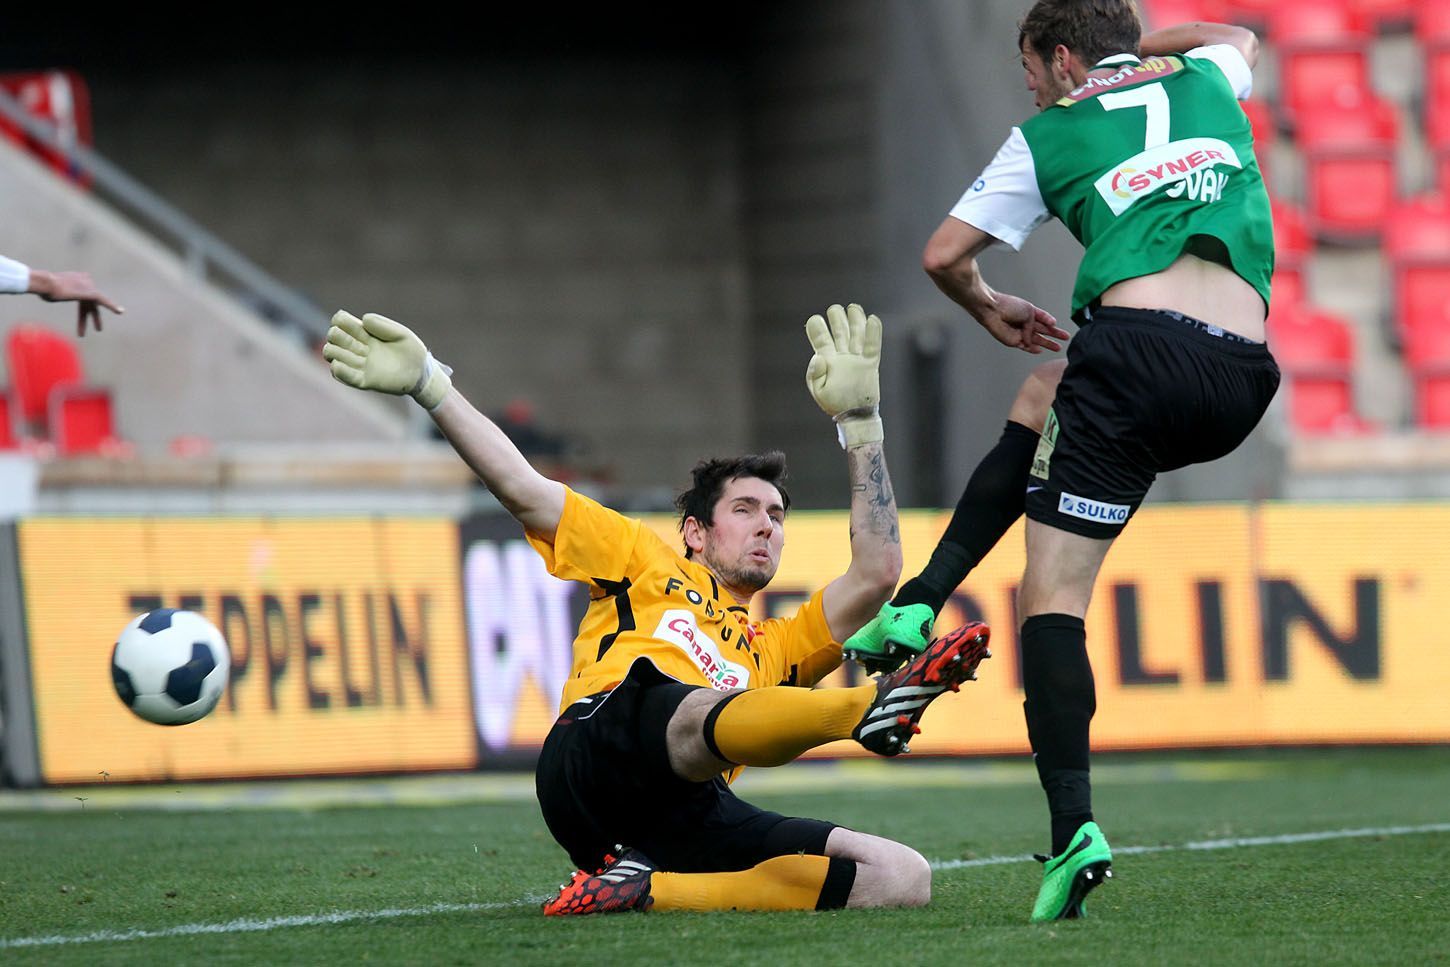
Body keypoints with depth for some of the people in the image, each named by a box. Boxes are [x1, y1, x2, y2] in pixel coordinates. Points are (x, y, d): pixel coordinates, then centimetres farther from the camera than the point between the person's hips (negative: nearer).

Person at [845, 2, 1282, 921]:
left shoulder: (1049, 137, 14)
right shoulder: (1204, 83, 25)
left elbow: (945, 255, 21)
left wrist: (993, 309, 41)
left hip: (1138, 347, -6)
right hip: (1244, 382, 6)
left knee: (1054, 593, 5)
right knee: (1040, 403, 31)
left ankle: (1074, 825, -11)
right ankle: (920, 602, 21)